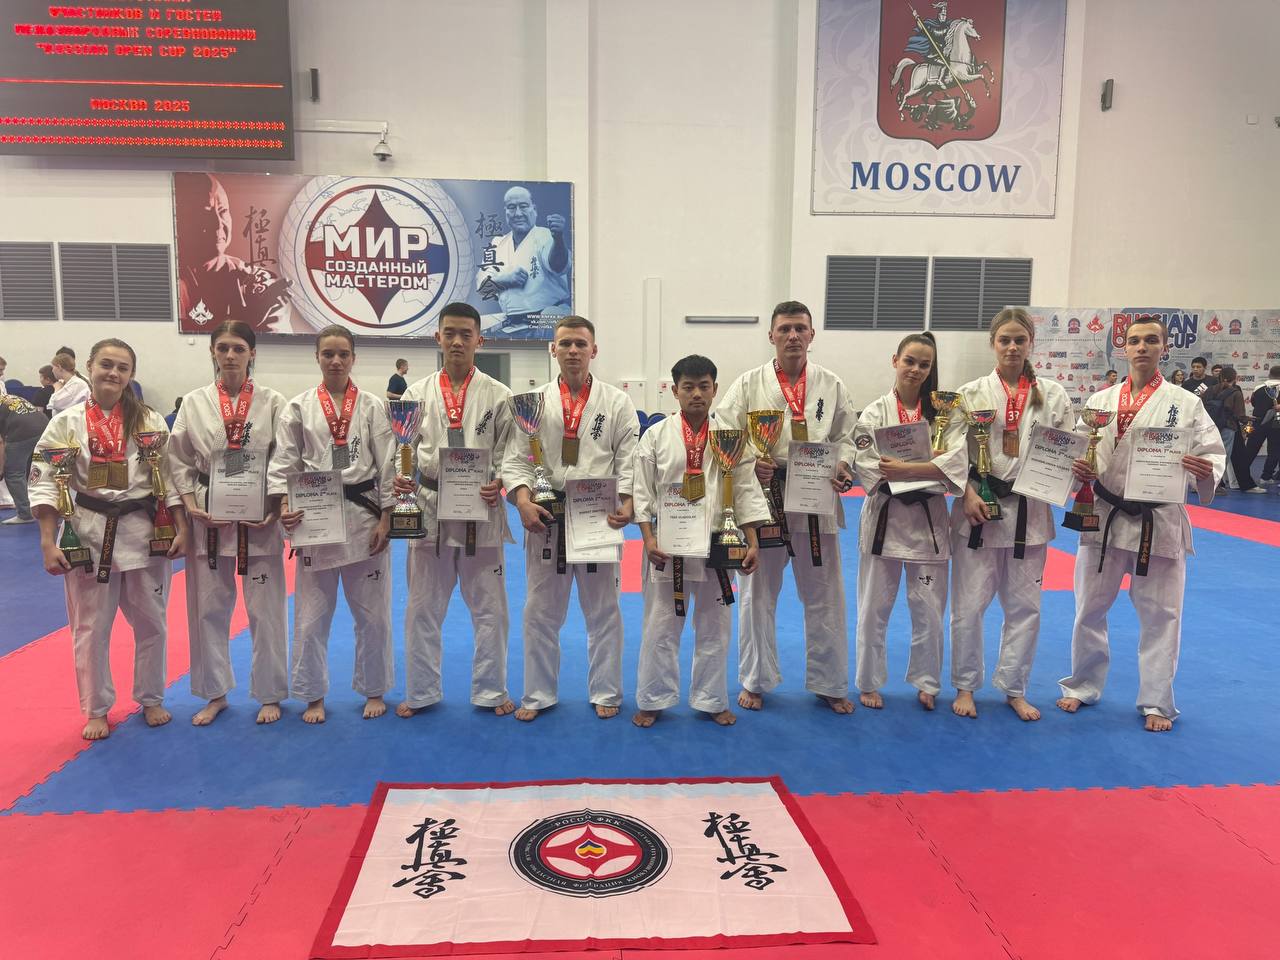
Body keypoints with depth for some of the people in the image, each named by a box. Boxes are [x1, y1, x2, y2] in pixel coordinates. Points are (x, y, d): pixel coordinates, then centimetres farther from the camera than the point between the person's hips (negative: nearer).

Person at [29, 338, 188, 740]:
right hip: (88, 534, -1)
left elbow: (169, 476, 2)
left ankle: (151, 699, 30)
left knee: (151, 622, 11)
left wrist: (181, 529, -5)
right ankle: (96, 709, 27)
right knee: (91, 628, 9)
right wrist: (48, 544, -9)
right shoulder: (66, 423, -1)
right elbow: (45, 484, -2)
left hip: (144, 533, 1)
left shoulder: (150, 420, 1)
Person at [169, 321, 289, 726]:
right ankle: (215, 693, 28)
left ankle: (269, 695, 21)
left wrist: (276, 511, -11)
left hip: (260, 521, -2)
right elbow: (179, 461, 5)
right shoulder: (194, 403, 2)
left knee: (267, 610, 5)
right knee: (208, 609, 10)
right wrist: (192, 507, -8)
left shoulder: (272, 402, -3)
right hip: (208, 520, 2)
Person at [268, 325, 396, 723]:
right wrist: (284, 507, -16)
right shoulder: (299, 407, 2)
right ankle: (313, 696, 24)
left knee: (372, 613, 8)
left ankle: (374, 691, 26)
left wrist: (385, 519, -6)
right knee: (312, 614, 7)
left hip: (364, 516, 0)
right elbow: (283, 463, 0)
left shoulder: (372, 406, 2)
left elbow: (387, 465, 0)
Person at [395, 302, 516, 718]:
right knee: (423, 609, 10)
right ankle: (421, 691, 26)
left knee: (489, 607, 7)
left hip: (481, 511, -1)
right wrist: (399, 479, -14)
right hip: (429, 509, 1)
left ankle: (490, 690, 23)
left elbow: (509, 451, 0)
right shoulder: (417, 393, 4)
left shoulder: (497, 395, 0)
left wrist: (499, 484, -18)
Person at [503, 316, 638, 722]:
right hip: (546, 518, 1)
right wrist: (523, 501, -18)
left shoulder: (617, 402, 1)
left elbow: (629, 460, -3)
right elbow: (517, 459, -1)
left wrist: (627, 504, -18)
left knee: (603, 610, 11)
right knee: (540, 611, 10)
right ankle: (538, 693, 25)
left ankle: (605, 692, 26)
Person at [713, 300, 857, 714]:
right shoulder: (749, 385, -1)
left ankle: (829, 684, 26)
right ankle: (755, 680, 27)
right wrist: (748, 464, -23)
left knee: (825, 598, 10)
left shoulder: (831, 385, 4)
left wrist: (843, 465, -11)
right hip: (764, 499, -1)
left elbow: (846, 436, 9)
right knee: (759, 595, 9)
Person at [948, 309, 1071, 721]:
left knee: (1024, 606, 9)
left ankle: (1014, 689, 26)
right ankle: (965, 686, 20)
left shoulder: (1052, 394, 5)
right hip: (978, 509, -2)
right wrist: (968, 493, -15)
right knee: (968, 605, 2)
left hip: (1029, 512, 2)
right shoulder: (972, 393, 0)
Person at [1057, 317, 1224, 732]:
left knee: (1160, 616, 7)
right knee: (1090, 609, 12)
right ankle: (1083, 686, 30)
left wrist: (1207, 471, -24)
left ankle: (1156, 703, 23)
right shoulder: (1100, 400, 3)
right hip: (1104, 518, 2)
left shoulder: (1185, 403, -2)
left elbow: (1214, 451, -3)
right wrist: (1077, 469, -16)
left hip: (1159, 522, -1)